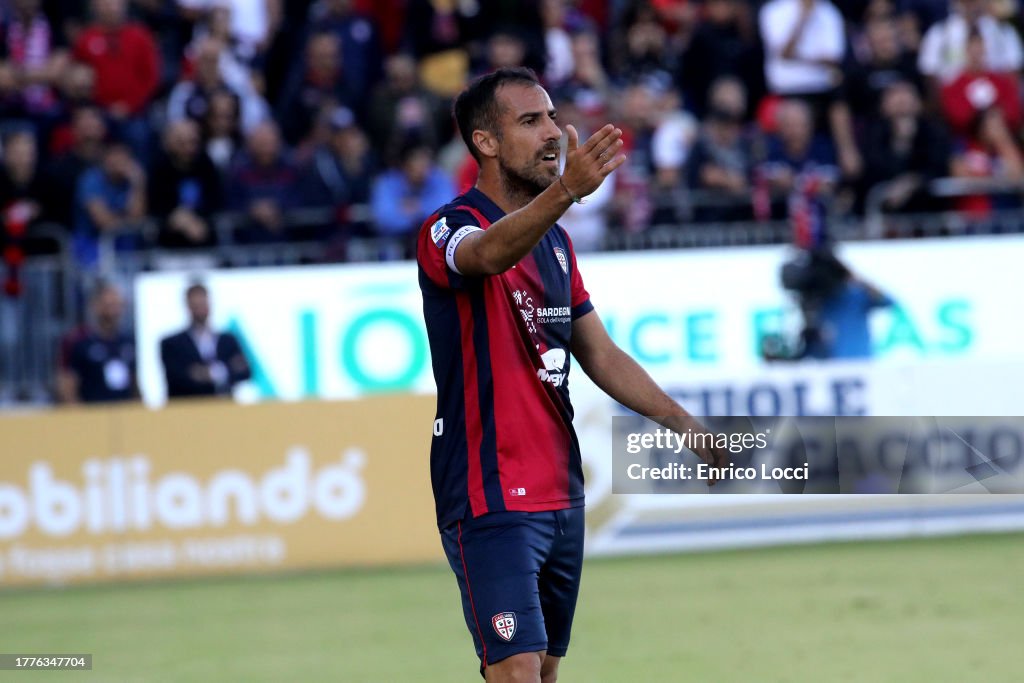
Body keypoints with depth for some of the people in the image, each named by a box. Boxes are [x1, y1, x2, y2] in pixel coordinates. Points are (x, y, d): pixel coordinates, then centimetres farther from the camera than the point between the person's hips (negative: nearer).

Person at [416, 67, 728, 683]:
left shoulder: (555, 240, 15)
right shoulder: (452, 229, -12)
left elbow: (602, 356, 23)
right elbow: (488, 253, -38)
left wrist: (687, 426, 16)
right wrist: (564, 191, -57)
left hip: (562, 494, 8)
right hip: (492, 500, -8)